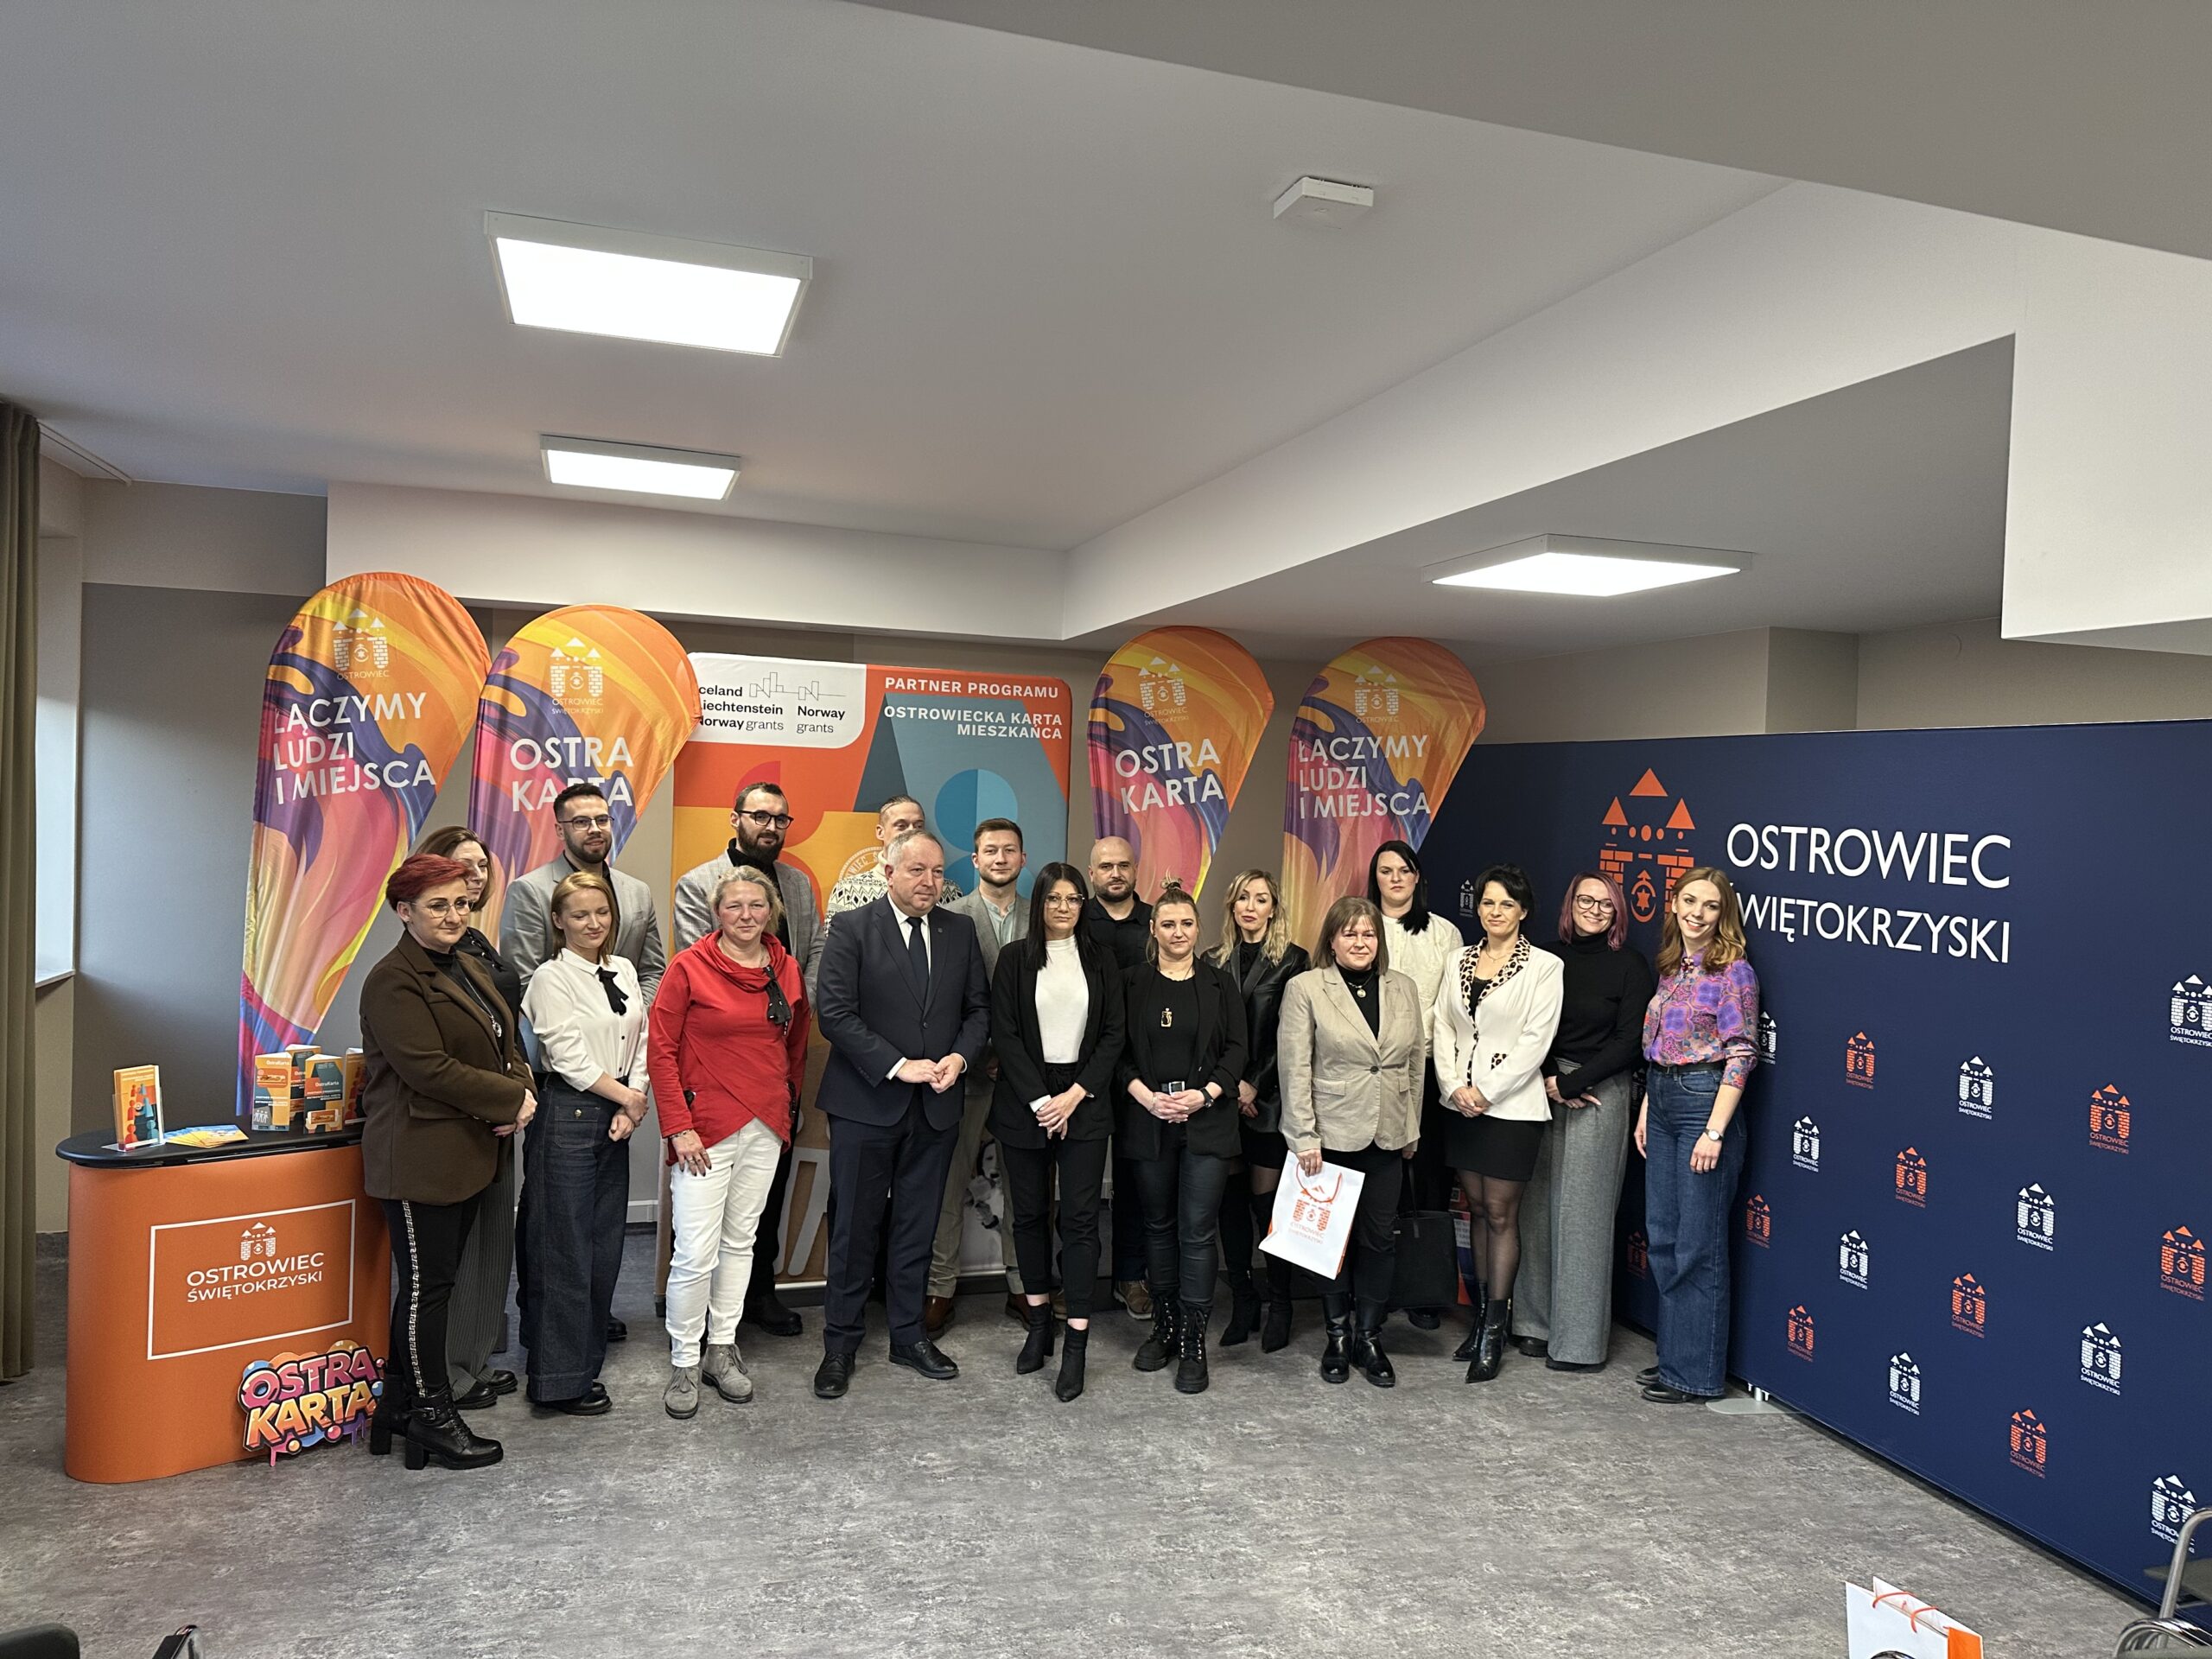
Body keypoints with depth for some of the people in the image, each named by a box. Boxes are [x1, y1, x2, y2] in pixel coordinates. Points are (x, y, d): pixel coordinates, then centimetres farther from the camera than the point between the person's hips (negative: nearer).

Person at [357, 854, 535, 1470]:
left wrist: (519, 1094, -5)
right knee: (426, 1285, 2)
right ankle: (432, 1416, 14)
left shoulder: (468, 967, 14)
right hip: (420, 1158, -9)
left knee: (436, 1279, 15)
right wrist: (510, 1099, -17)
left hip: (469, 1154, 9)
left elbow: (507, 1043, 15)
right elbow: (429, 1069, -23)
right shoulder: (393, 982, -14)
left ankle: (402, 1403, 27)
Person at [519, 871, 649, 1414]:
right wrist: (628, 1098, -5)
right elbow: (571, 1055, -12)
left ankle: (583, 1355, 24)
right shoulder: (551, 978, -8)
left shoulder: (624, 972, 11)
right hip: (567, 1117, -6)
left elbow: (641, 1043, 9)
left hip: (615, 1119, 6)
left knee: (605, 1245, 10)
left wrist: (630, 1109, -3)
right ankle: (560, 1379, 10)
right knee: (566, 1247, -1)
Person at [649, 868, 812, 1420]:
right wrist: (678, 1126, -12)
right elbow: (662, 1049, -8)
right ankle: (684, 1363, 13)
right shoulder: (690, 966, -8)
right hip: (706, 1128, -5)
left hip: (765, 1127, 5)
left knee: (741, 1241, 14)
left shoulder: (788, 971, 6)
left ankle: (722, 1348, 28)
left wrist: (788, 1107, 13)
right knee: (696, 1253, -5)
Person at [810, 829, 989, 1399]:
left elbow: (978, 1008, 11)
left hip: (936, 1106, 4)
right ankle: (841, 1344, 20)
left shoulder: (960, 931, 7)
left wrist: (960, 1057, -8)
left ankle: (909, 1335, 28)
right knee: (855, 1228, 6)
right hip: (866, 1104, -4)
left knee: (917, 1228, 13)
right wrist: (898, 1066, -17)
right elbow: (833, 1011, -13)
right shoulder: (853, 929, -6)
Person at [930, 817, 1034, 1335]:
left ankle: (1021, 1283, 21)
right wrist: (972, 1054, -10)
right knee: (951, 1179, 5)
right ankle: (941, 1288, 15)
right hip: (967, 1067, -3)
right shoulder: (950, 917, -2)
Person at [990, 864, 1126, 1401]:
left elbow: (1113, 1034, 3)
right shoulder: (1015, 958, 2)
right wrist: (1039, 1101, -10)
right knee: (1029, 1213, 8)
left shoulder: (1100, 961, 7)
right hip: (1024, 1104, 0)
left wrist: (1076, 1094, -8)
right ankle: (1038, 1324, 22)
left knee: (1080, 1217, -5)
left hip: (1085, 1104, 0)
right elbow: (1004, 1033, -3)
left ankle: (1076, 1343, -2)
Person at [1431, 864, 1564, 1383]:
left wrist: (1487, 1092, -15)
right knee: (1478, 1210, 13)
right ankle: (1483, 1315, 23)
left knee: (1501, 1214, 1)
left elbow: (1536, 1040, -12)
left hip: (1511, 1107, -5)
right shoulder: (1459, 960, 8)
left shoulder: (1544, 966, -6)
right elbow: (1442, 1027, 6)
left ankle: (1494, 1332, 10)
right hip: (1461, 1105, 5)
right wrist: (1454, 1085, -8)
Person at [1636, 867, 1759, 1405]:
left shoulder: (1734, 971, -10)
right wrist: (1646, 1109, 14)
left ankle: (1697, 1373, 10)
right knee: (1663, 1236, 13)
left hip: (1705, 1103, -8)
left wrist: (1715, 1130, -19)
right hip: (1663, 1103, 8)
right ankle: (1673, 1357, 26)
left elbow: (1740, 1055, -15)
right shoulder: (1671, 968, 12)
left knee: (1699, 1244, -1)